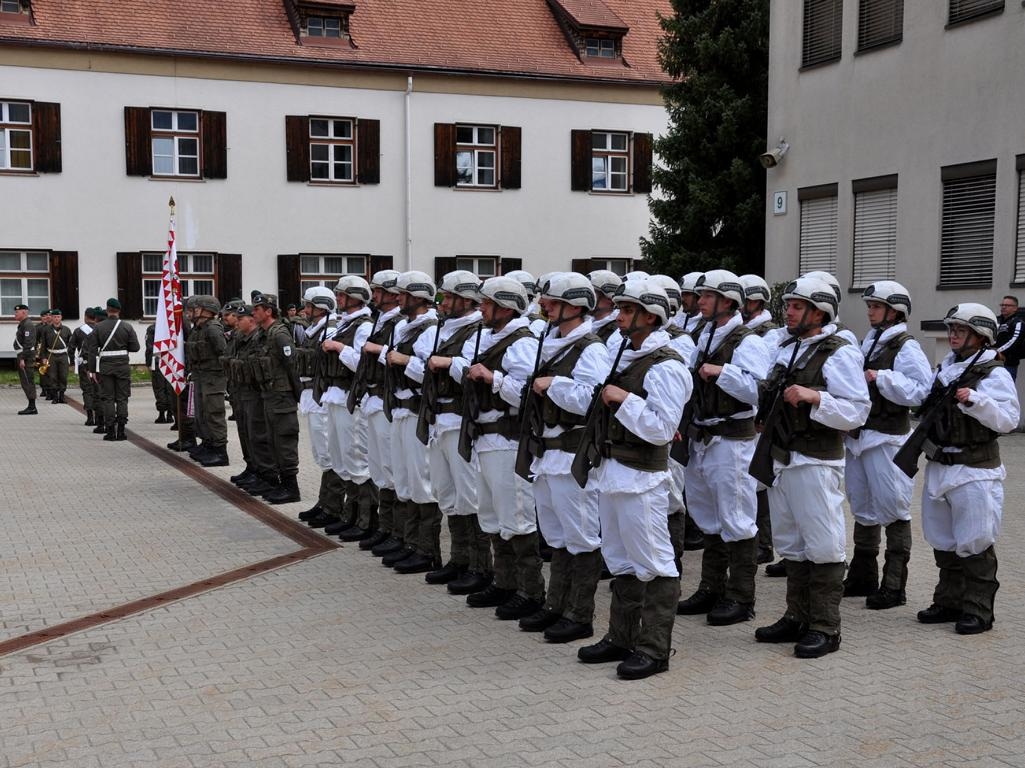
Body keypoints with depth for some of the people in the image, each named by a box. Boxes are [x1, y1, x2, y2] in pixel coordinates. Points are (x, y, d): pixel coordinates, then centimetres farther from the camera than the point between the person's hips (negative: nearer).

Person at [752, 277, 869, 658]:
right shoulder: (786, 349, 15)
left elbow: (857, 411, -17)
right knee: (791, 545, 15)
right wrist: (765, 418, 13)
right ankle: (797, 618, 26)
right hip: (781, 460, 9)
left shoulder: (839, 354, -10)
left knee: (823, 546, -2)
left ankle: (825, 628, 6)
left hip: (816, 463, -8)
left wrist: (814, 397, -27)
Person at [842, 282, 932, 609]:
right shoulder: (867, 344, 15)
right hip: (858, 435, 9)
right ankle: (862, 577, 27)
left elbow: (922, 391, -20)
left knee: (892, 509, -3)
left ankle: (894, 585, 4)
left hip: (887, 439, -9)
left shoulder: (906, 348, -10)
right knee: (862, 507, 16)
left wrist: (882, 378, -22)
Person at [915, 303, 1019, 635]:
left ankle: (978, 611, 7)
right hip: (938, 468, 8)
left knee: (975, 545, -2)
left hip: (975, 473, -8)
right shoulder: (943, 370, 14)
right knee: (942, 542, 14)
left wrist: (975, 400, -28)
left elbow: (1008, 419, -18)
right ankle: (949, 602, 26)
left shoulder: (994, 374, -8)